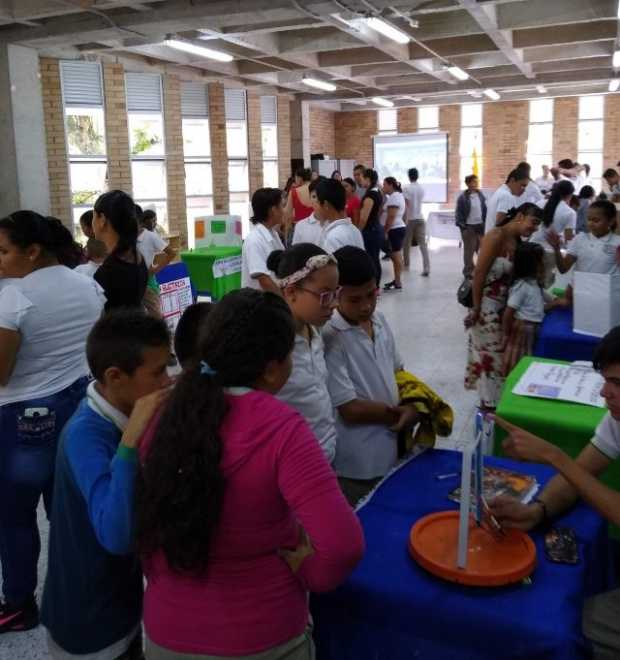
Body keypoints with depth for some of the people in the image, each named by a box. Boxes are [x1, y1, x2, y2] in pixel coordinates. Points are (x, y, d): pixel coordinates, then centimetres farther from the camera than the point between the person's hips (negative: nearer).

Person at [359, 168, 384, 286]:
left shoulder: (370, 195, -18)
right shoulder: (378, 193, 11)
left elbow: (364, 218, -19)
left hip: (370, 231, -9)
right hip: (378, 229, 9)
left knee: (370, 260, -4)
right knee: (375, 260, 13)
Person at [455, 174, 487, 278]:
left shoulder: (481, 195, 6)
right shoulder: (463, 197, -9)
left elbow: (485, 210, 11)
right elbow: (458, 213, -8)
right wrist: (462, 226, -13)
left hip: (480, 225, 4)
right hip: (469, 227, -4)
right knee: (469, 250, 4)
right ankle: (468, 271, 14)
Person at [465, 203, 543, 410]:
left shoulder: (517, 242, 8)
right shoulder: (497, 236, -18)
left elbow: (513, 276, 8)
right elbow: (479, 273, -20)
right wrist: (476, 308, -19)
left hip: (503, 304, 8)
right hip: (487, 304, -8)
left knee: (499, 351, 16)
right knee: (490, 353, 2)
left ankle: (492, 399, 30)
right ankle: (489, 402, 17)